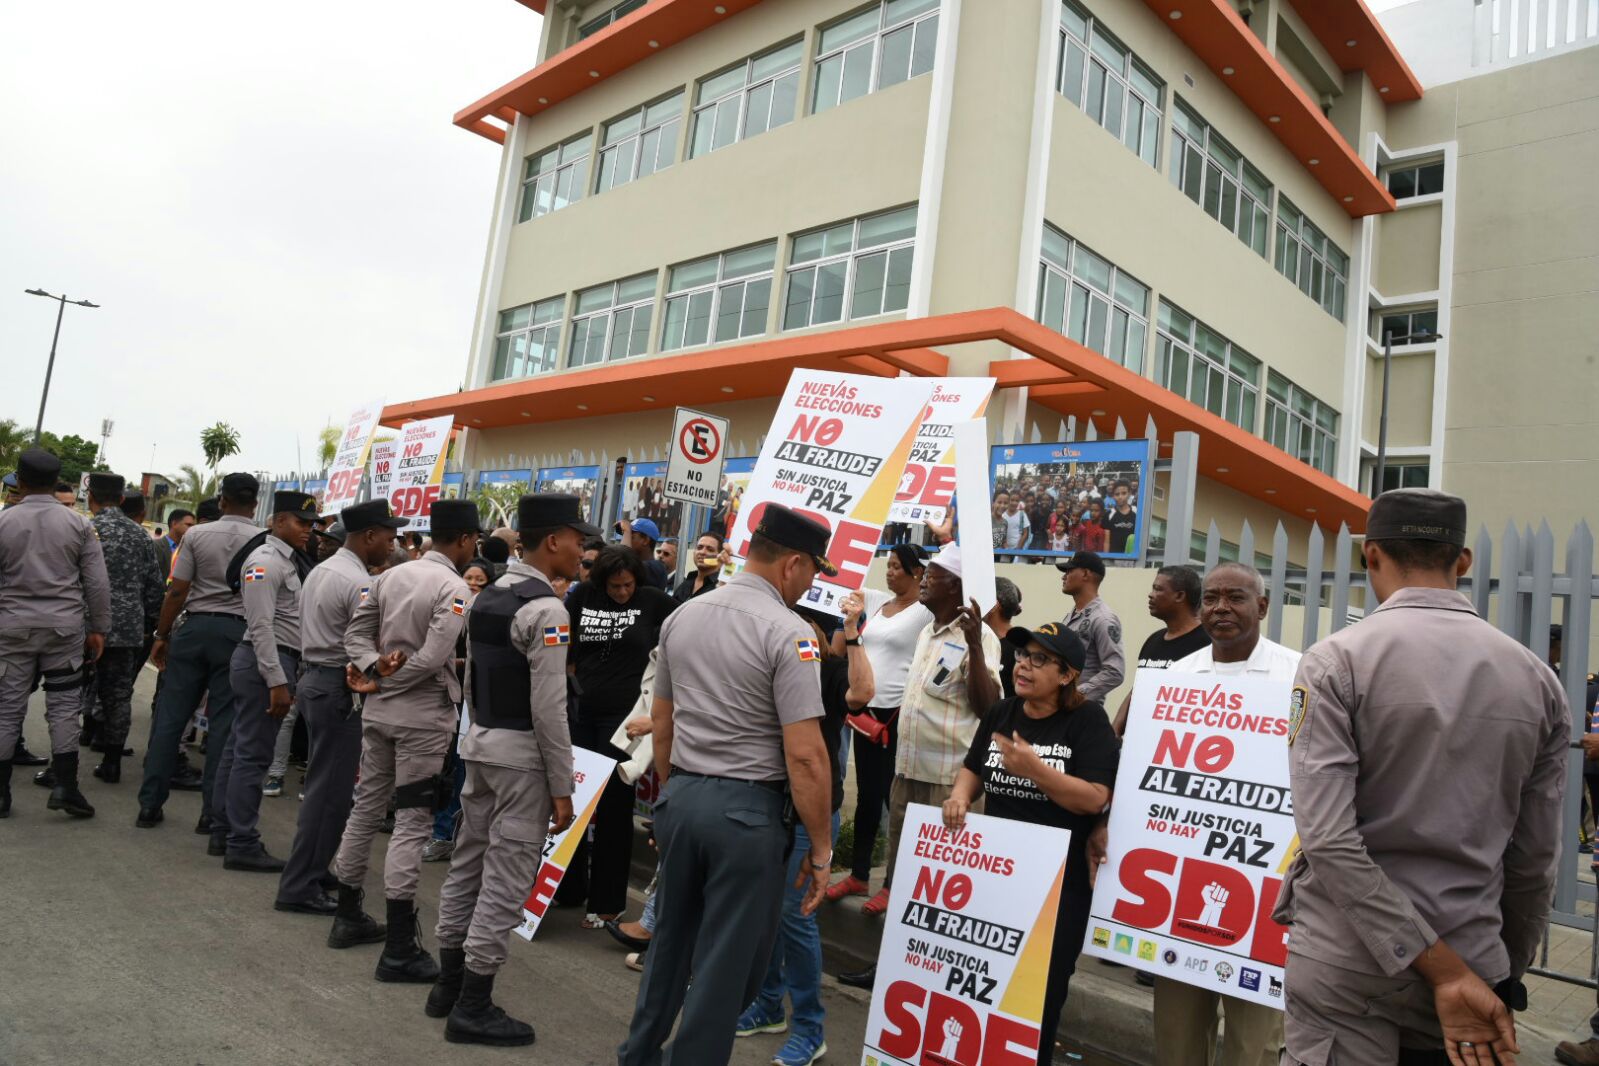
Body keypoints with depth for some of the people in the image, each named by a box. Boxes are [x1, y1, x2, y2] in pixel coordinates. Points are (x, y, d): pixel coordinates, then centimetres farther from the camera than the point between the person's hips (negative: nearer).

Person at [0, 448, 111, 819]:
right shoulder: (79, 524, -1)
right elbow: (97, 584, -1)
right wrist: (98, 629, 6)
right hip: (65, 626, 0)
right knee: (63, 706, 5)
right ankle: (64, 787, 2)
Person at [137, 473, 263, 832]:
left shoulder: (197, 535, 0)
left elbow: (177, 591, -2)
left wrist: (161, 635, 7)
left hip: (195, 626, 1)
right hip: (238, 632, -1)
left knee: (170, 716, 9)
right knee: (223, 723, 4)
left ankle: (149, 804, 14)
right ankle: (211, 811, 8)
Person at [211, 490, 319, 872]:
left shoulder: (288, 562, 16)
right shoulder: (266, 561, -14)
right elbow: (261, 626, -20)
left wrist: (290, 674, 17)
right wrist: (277, 682, -22)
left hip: (277, 658, 10)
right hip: (265, 660, -10)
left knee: (240, 749, 16)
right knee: (252, 754, -4)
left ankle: (223, 833, 25)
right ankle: (242, 845, 2)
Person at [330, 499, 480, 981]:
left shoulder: (393, 575, 7)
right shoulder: (454, 588, -15)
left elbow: (356, 630, 9)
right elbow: (433, 658, -22)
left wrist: (373, 668, -5)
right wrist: (382, 680, -8)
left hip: (379, 711, 8)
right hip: (423, 717, -7)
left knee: (366, 806, 18)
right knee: (412, 823, -3)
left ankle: (348, 915, 32)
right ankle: (399, 948, 2)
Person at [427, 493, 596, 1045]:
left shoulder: (486, 598, 9)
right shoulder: (546, 609, -18)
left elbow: (471, 682, 15)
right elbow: (549, 708, -20)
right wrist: (562, 786, -14)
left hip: (480, 743, 9)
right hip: (522, 754, -9)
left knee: (468, 865, 17)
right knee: (505, 880, 0)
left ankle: (448, 984, 29)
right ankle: (473, 1007, 10)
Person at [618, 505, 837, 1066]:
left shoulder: (682, 616, 6)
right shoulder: (788, 632, -16)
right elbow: (804, 754, -18)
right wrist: (820, 849, -10)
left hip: (680, 796, 7)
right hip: (746, 808, -7)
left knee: (671, 937, 23)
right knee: (727, 960, 7)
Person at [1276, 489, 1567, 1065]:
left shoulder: (1336, 661, -11)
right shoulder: (1537, 678, 2)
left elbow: (1328, 838, -20)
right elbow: (1535, 860, 7)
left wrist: (1441, 970, -13)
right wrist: (1506, 973, 20)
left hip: (1348, 964, -4)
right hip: (1473, 958, 5)